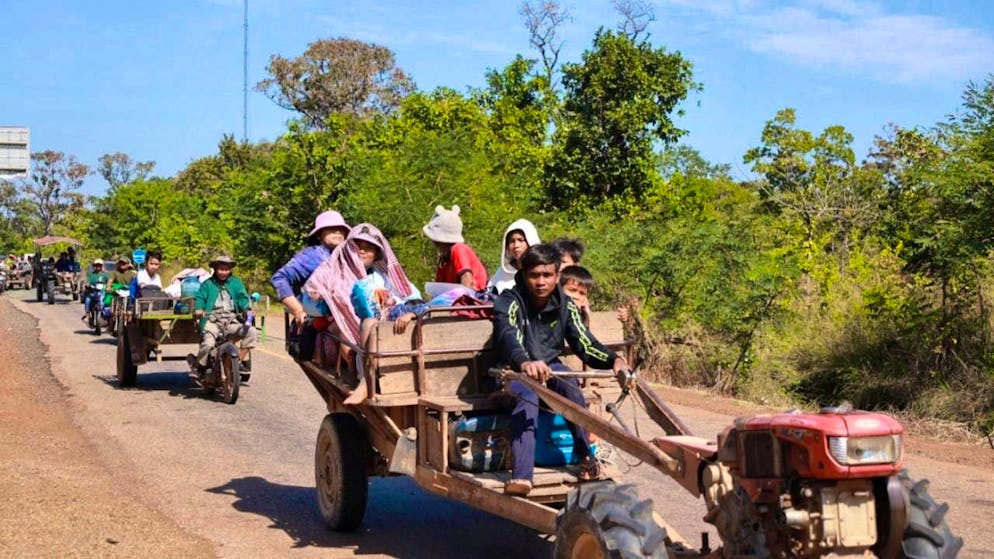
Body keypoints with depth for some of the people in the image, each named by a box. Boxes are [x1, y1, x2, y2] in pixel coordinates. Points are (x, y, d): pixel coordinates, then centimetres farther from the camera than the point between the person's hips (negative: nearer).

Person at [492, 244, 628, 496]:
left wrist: (614, 359, -29)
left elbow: (585, 344, -8)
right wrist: (525, 363, -61)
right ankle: (521, 476, -48)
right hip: (514, 370, -3)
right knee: (528, 396, -36)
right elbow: (507, 336, -39)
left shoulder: (564, 305, -4)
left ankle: (587, 456, -20)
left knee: (569, 383, -30)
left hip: (549, 366, 4)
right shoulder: (510, 301, -19)